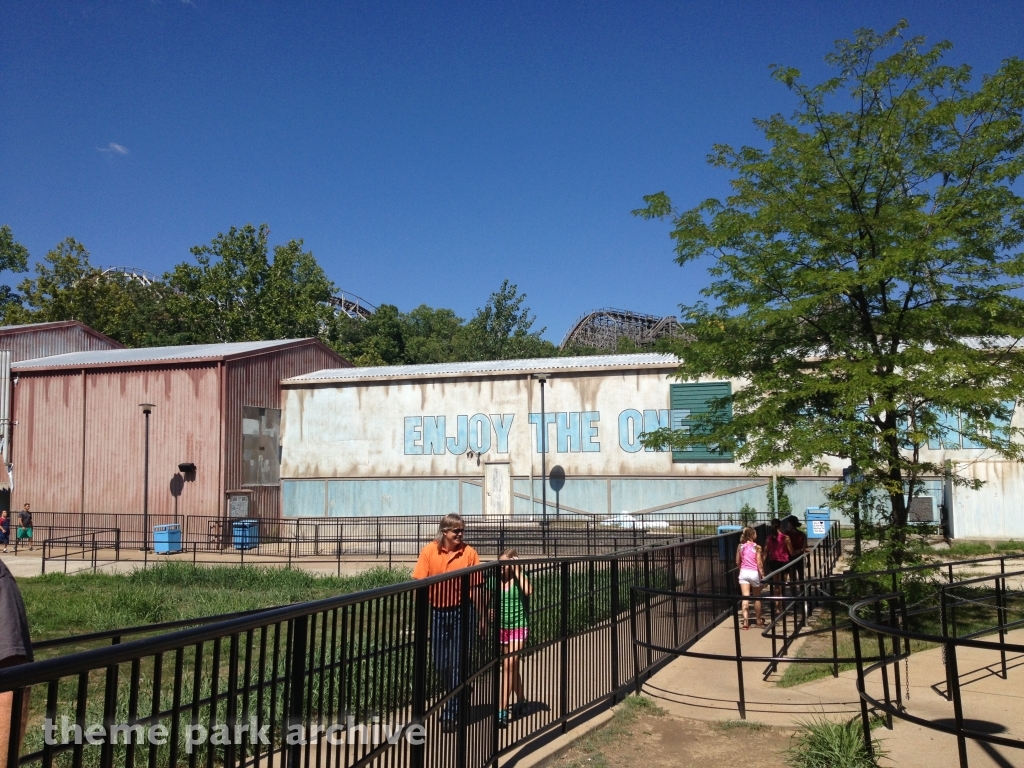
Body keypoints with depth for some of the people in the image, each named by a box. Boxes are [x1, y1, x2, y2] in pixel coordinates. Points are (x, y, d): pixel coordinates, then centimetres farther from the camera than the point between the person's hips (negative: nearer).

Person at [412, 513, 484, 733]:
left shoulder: (469, 552, -5)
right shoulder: (429, 551, -4)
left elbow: (476, 587, -1)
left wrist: (482, 617, 1)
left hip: (462, 612, -2)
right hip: (437, 612, 2)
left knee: (457, 663, -1)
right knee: (439, 663, 12)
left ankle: (450, 713, 7)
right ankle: (458, 699, 37)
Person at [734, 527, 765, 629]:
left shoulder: (740, 547, 2)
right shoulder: (757, 547, -9)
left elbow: (737, 562, 7)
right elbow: (759, 563, -12)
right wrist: (763, 575, -6)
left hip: (743, 573, 2)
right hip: (754, 573, -2)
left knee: (745, 598, -2)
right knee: (757, 598, 16)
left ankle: (745, 620, -14)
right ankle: (758, 620, 29)